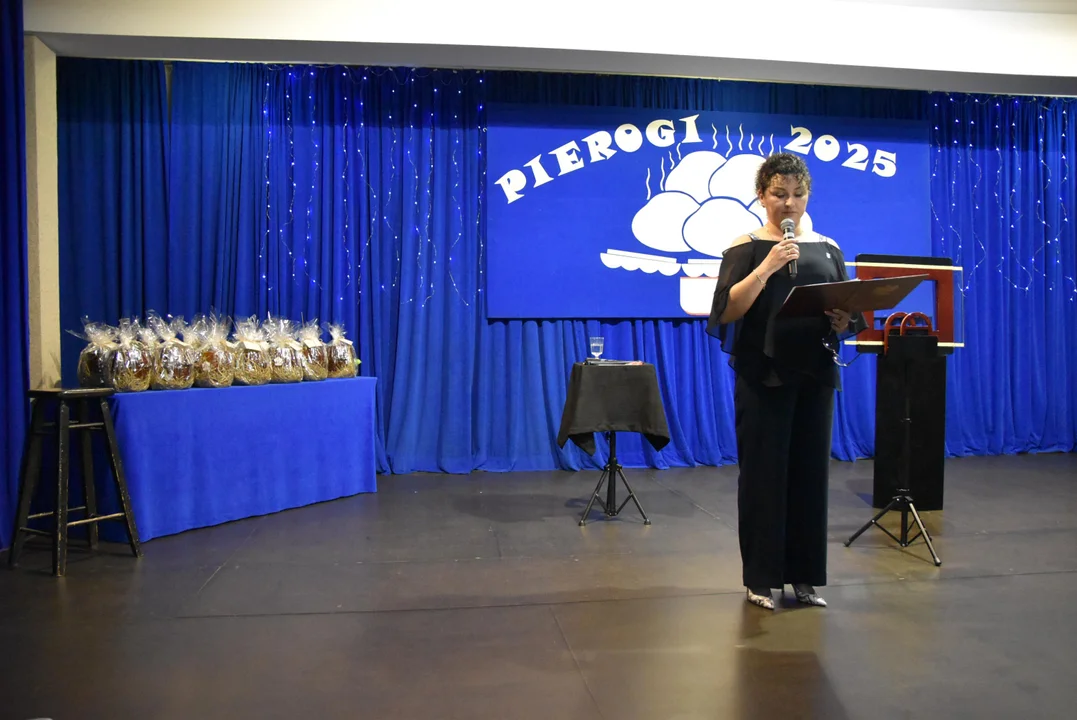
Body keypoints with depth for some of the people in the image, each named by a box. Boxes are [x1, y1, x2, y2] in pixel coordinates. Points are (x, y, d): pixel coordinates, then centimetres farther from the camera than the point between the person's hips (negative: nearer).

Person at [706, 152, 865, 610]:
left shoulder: (828, 248, 12)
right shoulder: (746, 246, 0)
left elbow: (849, 312, 12)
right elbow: (727, 311, -11)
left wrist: (845, 321, -10)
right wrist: (767, 266, -19)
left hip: (816, 375, 4)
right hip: (764, 376, -4)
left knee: (810, 473, 7)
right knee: (763, 474, 0)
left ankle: (804, 576, 20)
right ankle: (760, 578, 13)